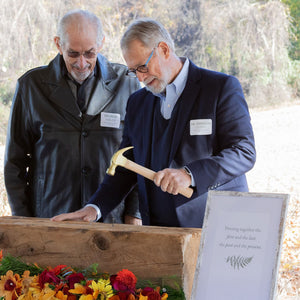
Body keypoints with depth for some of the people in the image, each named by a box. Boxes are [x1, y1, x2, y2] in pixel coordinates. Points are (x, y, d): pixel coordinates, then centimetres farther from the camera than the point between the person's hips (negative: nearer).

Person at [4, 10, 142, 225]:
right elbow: (15, 160, 7)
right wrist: (23, 220, 2)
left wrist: (134, 213, 3)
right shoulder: (31, 85, 3)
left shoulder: (127, 84, 3)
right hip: (47, 221, 0)